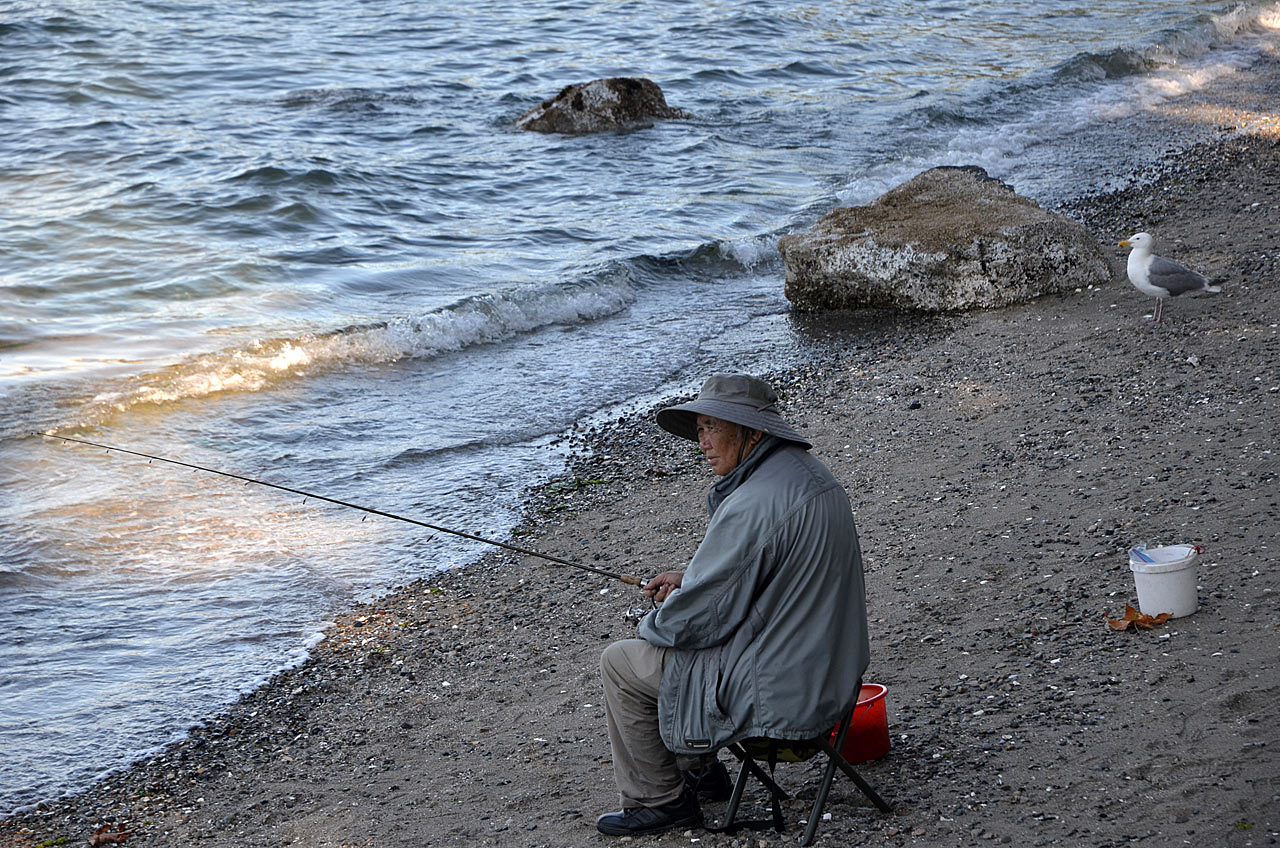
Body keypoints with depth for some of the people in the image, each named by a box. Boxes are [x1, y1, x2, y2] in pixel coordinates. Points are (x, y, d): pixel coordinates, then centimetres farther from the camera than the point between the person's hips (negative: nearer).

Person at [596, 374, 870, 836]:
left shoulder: (753, 504, -27)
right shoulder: (808, 473, 5)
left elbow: (699, 616, -20)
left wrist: (655, 622, 1)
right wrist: (690, 578, 14)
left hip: (780, 692, -10)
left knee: (620, 662, 5)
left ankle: (658, 800, 17)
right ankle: (699, 768, 36)